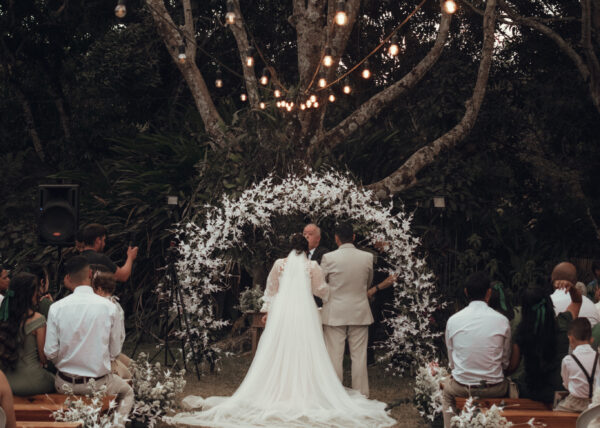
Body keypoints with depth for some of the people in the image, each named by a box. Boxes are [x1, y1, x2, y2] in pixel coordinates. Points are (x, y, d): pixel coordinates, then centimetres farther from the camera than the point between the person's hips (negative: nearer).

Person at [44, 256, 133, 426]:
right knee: (127, 392, 28)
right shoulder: (108, 307, -12)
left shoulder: (56, 308, -11)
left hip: (65, 385, 2)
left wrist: (66, 364, 11)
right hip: (99, 384, -1)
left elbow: (50, 352, -9)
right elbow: (115, 351, -5)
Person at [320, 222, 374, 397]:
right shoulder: (367, 257, -3)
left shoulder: (328, 258, -11)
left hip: (335, 314, -2)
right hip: (360, 313, 2)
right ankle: (361, 395, 13)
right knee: (359, 356, 8)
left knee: (335, 356, 4)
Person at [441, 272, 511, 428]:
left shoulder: (453, 321, -9)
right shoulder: (502, 321, -11)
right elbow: (505, 362, 1)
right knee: (508, 385, 34)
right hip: (494, 389, 0)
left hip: (462, 388, 0)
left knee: (447, 389, 35)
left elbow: (451, 362, 1)